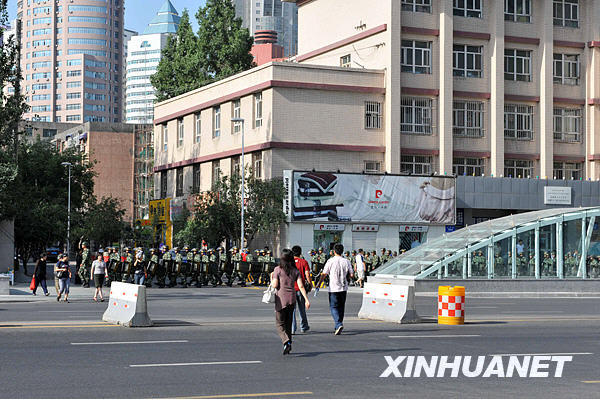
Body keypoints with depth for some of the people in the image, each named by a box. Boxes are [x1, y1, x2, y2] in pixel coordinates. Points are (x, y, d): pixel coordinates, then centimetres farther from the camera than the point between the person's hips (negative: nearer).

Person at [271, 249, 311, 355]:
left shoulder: (278, 269, -8)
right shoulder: (295, 271, 3)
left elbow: (275, 285, -11)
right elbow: (301, 286, -3)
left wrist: (271, 277, 8)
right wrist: (306, 299, -4)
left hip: (281, 299, -4)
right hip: (292, 299, 4)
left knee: (280, 323, 4)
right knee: (288, 323, 16)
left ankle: (286, 342, -19)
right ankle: (288, 347, 18)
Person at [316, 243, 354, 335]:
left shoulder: (330, 261, -8)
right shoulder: (346, 262, 1)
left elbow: (324, 274, -8)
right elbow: (351, 275, 3)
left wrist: (318, 285, -2)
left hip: (333, 289, -3)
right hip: (343, 288, 4)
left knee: (333, 307, 1)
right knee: (341, 307, 13)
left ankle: (339, 324, -20)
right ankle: (337, 328, 18)